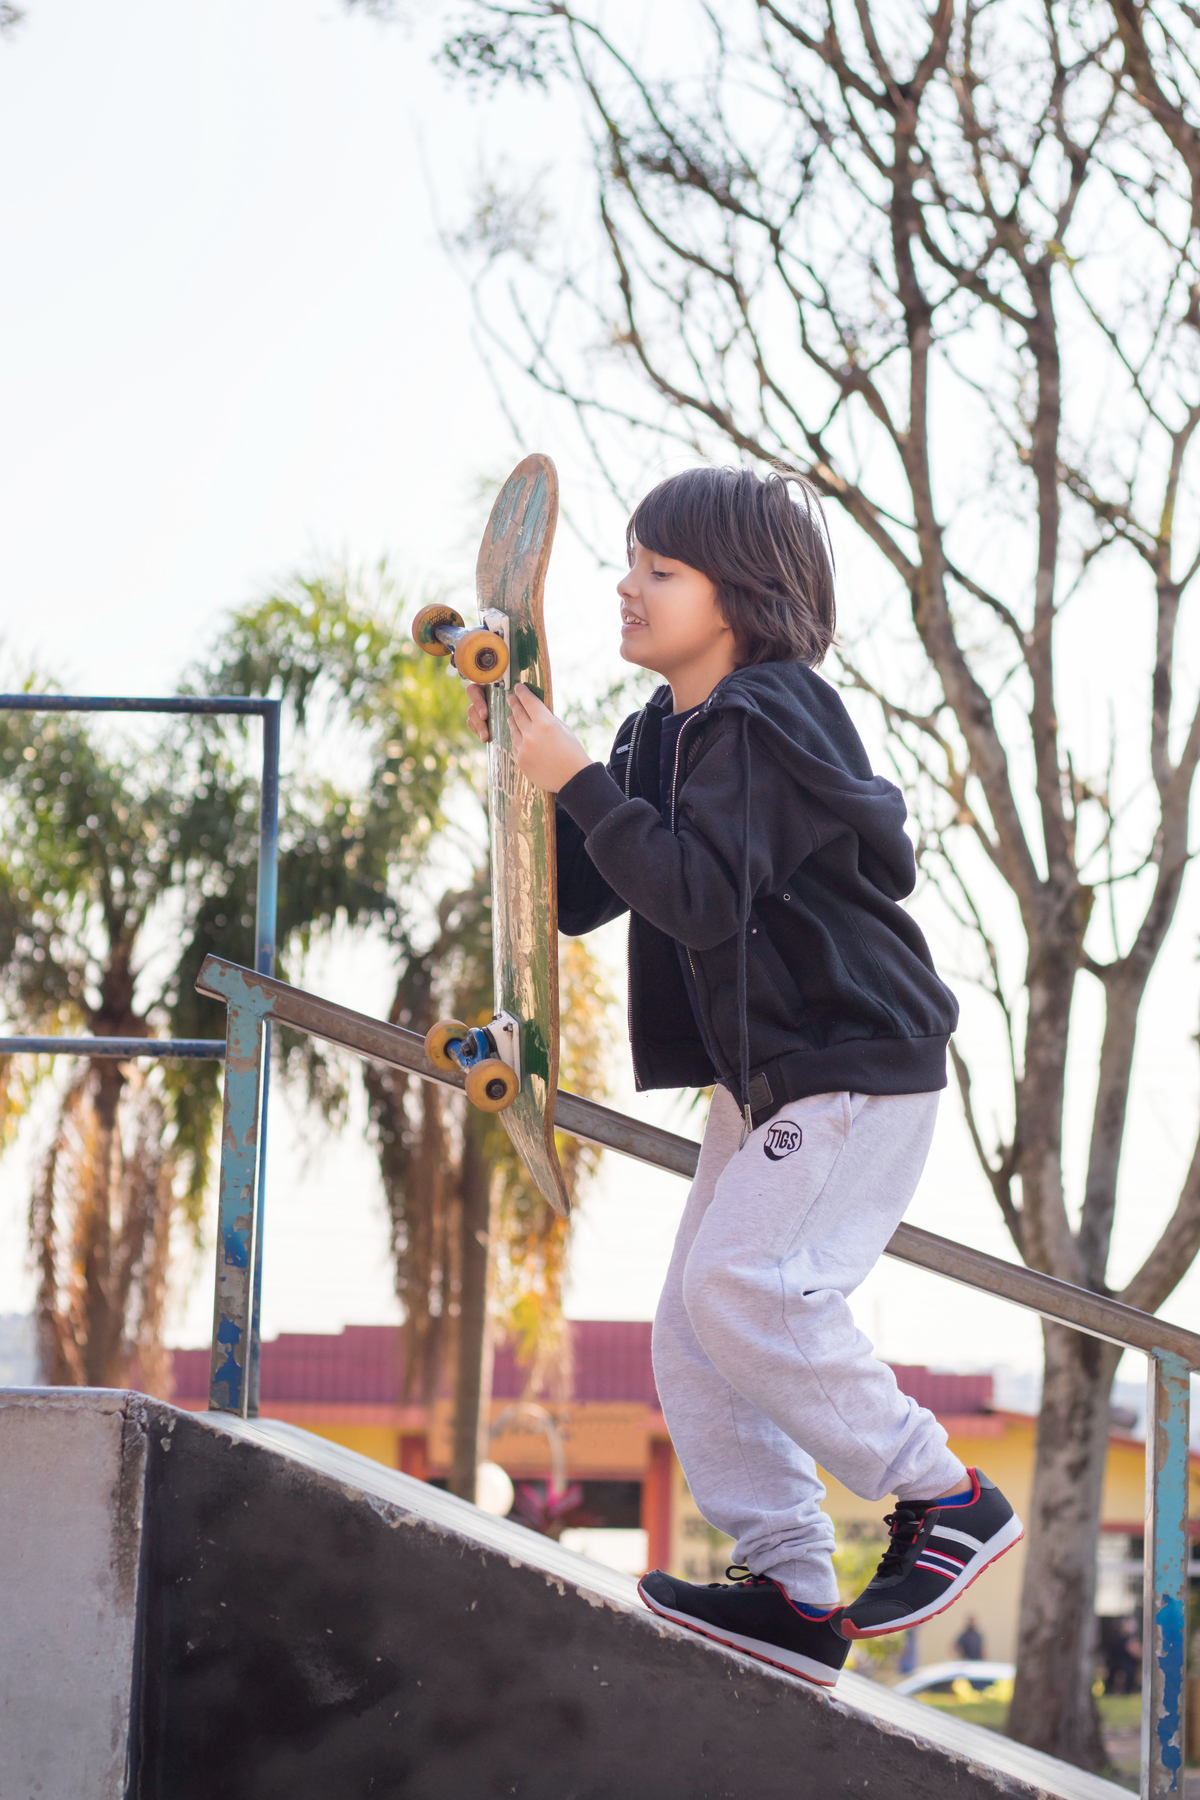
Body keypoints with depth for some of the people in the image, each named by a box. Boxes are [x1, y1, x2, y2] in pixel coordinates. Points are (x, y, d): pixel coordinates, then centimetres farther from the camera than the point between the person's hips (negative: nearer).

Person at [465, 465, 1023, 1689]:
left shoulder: (766, 721, -17)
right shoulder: (671, 731, 13)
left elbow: (700, 894, -29)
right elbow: (579, 897, 14)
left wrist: (580, 782, -26)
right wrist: (528, 763, 1)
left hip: (859, 1063, -10)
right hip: (765, 1079, 10)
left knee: (742, 1285, -22)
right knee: (693, 1332, 4)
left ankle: (945, 1498, -9)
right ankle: (793, 1590, 6)